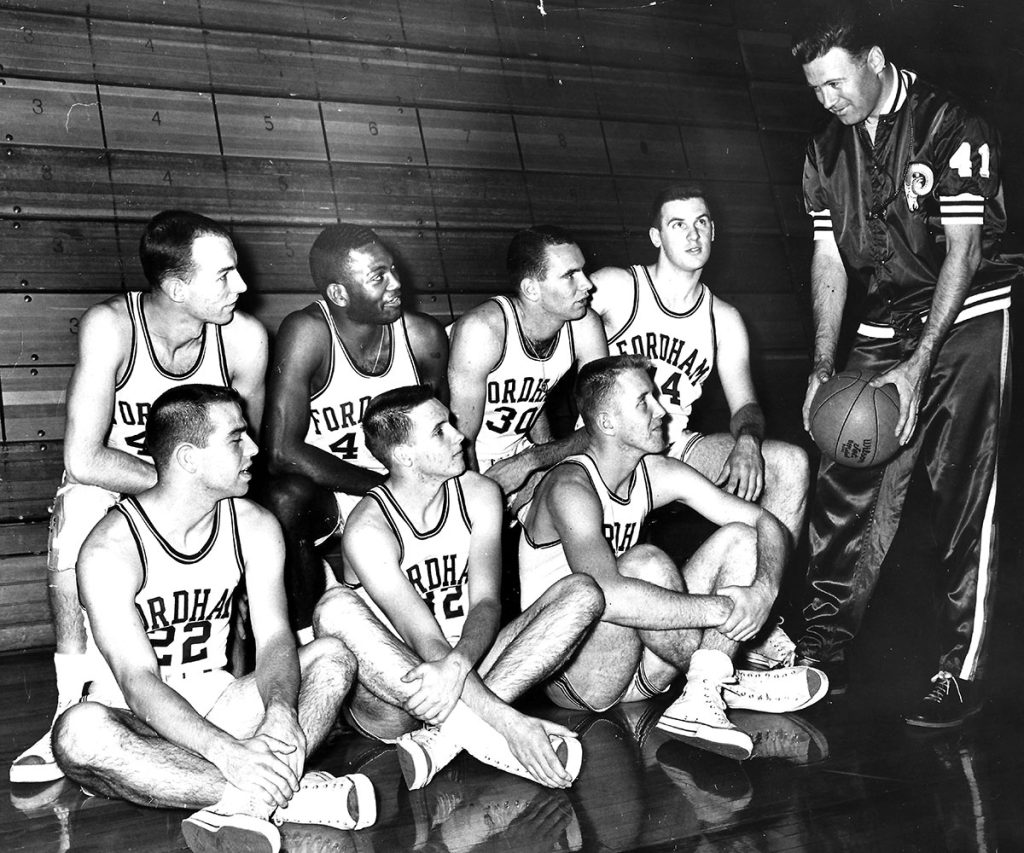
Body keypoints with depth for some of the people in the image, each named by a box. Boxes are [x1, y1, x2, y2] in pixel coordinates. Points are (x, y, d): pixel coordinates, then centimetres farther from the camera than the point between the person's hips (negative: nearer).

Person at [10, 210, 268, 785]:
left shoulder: (245, 338, -16)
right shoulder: (110, 327, -24)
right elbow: (83, 460, -28)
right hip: (111, 491, -2)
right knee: (80, 508, -34)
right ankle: (76, 707, -27)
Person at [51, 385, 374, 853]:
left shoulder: (254, 526, -1)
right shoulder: (110, 550, -18)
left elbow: (275, 638, -9)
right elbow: (138, 681, -26)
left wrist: (281, 713, -32)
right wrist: (227, 752, -41)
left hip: (217, 706, 5)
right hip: (139, 718, -4)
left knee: (333, 658, -15)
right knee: (78, 732, -38)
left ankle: (249, 804, -36)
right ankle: (292, 795, -37)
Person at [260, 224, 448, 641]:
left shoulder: (423, 336, -6)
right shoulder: (306, 333, -20)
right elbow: (282, 453, -26)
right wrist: (385, 485, -24)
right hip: (324, 495, -4)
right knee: (284, 499, -36)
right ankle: (307, 640, -13)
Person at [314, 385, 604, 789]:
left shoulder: (479, 495, 0)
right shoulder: (368, 529, -16)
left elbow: (486, 603, -10)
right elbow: (425, 641, -24)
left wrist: (457, 665, -34)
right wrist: (509, 722, -34)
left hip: (469, 668, 4)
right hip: (393, 699, -4)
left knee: (582, 593, -14)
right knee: (335, 608, -33)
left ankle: (449, 734, -26)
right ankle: (489, 738, -34)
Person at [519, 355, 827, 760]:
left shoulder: (657, 474, 1)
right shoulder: (571, 488, -22)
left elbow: (768, 525, 1)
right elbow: (608, 597, -40)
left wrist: (764, 590, -21)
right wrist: (723, 609, -33)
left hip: (636, 664, 8)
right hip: (571, 677, -8)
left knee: (739, 538, -2)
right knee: (646, 563, -33)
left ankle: (700, 700, -14)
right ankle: (721, 681, -10)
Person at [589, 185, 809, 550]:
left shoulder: (724, 320, 9)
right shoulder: (616, 287, -4)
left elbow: (745, 406, 8)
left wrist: (747, 441, -19)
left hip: (676, 450, 5)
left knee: (791, 464, -13)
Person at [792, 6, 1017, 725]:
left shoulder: (954, 130, -11)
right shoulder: (827, 152, 7)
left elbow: (962, 252, -16)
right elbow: (828, 258, 6)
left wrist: (915, 368, -21)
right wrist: (823, 367, -5)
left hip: (965, 326, -5)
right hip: (876, 332, 5)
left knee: (963, 504, -5)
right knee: (846, 491, -1)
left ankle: (960, 673, 1)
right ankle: (822, 651, 8)